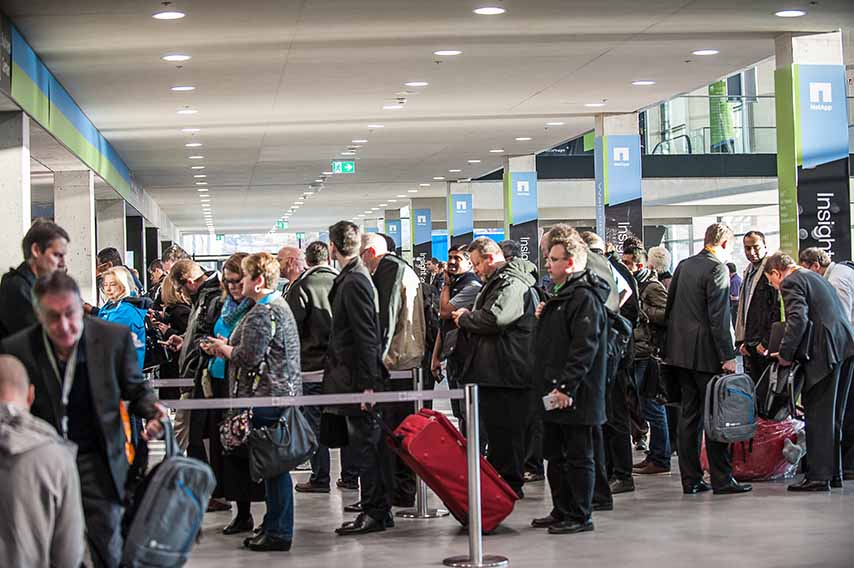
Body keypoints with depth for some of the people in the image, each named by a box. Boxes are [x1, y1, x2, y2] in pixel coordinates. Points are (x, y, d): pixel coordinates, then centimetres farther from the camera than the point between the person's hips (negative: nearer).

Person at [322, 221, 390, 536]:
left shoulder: (353, 282, -16)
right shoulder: (354, 277, 13)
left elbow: (366, 336, -21)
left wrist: (367, 383, -22)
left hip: (357, 377, -10)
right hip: (357, 376, 10)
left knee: (366, 443, -5)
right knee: (370, 442, 14)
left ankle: (374, 512, 0)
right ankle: (379, 510, 22)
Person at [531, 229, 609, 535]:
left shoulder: (584, 298, -15)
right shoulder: (563, 295, 18)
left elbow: (584, 348, -22)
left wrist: (567, 387, -25)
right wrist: (545, 316, 12)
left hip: (575, 395, -10)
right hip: (554, 393, 10)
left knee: (578, 457, -2)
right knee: (556, 456, 16)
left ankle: (580, 516, 4)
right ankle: (562, 512, 25)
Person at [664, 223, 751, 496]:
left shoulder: (683, 265, 13)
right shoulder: (717, 269, -12)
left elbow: (670, 307, 18)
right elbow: (719, 317, -17)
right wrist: (728, 356, -16)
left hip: (681, 350, 8)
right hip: (705, 353, -8)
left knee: (689, 413, 9)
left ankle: (690, 479, 11)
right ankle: (722, 480, -1)